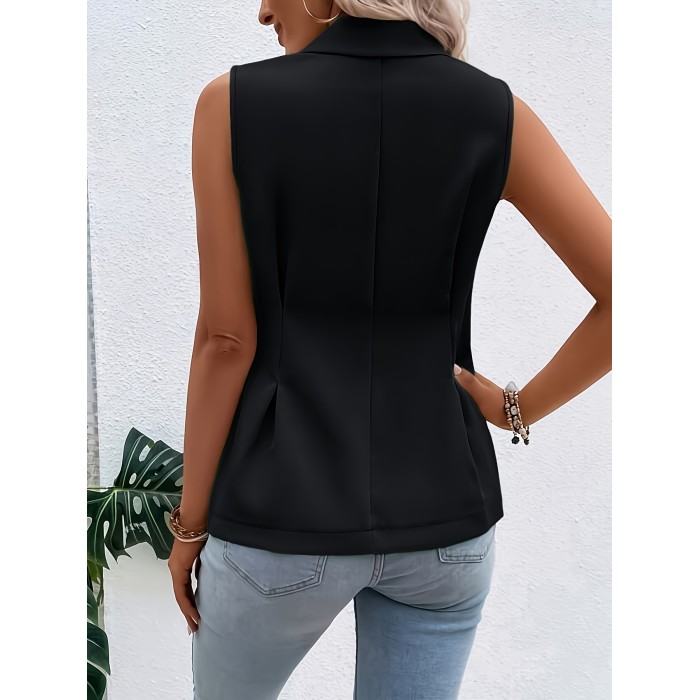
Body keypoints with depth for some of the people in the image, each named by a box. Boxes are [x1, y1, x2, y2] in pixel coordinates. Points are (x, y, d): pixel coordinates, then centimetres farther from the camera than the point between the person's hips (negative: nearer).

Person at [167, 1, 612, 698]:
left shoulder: (233, 103, -10)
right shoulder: (496, 112, -5)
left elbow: (227, 339, -10)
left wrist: (190, 521, 3)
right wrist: (518, 408, 4)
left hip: (287, 520, -2)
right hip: (441, 518, 3)